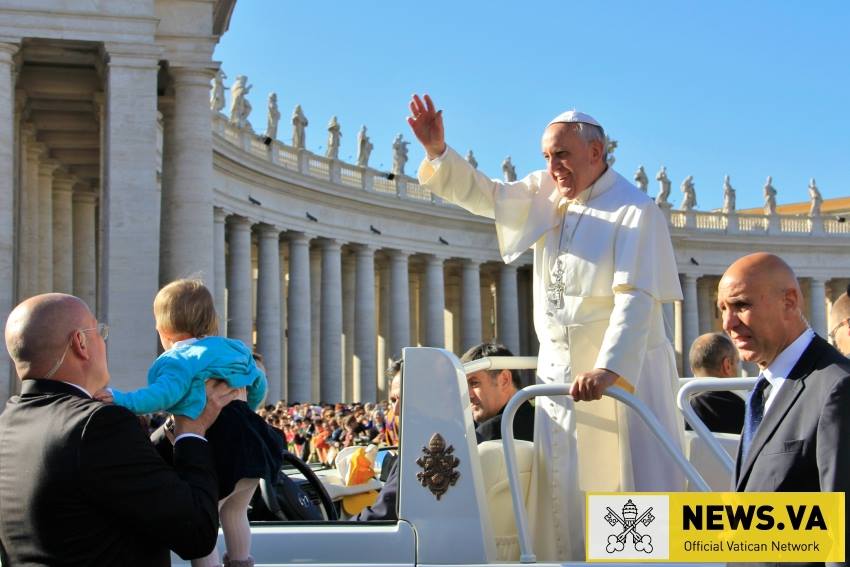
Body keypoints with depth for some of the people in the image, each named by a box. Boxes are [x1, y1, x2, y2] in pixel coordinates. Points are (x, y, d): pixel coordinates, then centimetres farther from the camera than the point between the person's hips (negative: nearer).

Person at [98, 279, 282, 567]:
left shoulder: (179, 359, -6)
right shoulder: (233, 348, 19)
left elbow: (166, 394, -24)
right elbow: (258, 385, 28)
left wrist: (122, 399, -34)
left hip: (220, 447, -8)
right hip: (251, 440, 8)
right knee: (234, 514, 28)